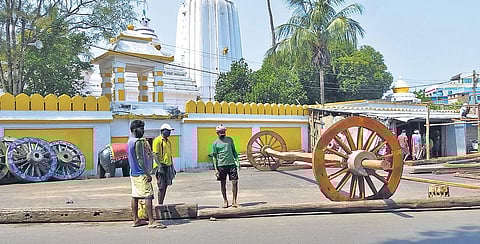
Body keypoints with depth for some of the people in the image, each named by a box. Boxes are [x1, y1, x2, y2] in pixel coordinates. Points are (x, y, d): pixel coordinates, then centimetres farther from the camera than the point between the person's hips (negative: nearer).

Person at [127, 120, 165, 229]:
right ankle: (151, 222, -9)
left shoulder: (129, 141, 14)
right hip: (141, 174, -10)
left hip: (133, 173, 10)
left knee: (135, 196, 11)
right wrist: (148, 174, -19)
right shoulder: (138, 142, -16)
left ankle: (136, 220, 17)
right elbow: (140, 159, -20)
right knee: (148, 196, -9)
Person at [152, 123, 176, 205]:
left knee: (165, 186, 9)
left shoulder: (168, 141, 17)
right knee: (161, 187, -7)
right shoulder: (157, 140, -9)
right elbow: (155, 154, -15)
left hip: (168, 166, 8)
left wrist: (172, 167, 19)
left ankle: (162, 204, 16)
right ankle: (160, 205, -1)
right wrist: (159, 166, -22)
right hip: (161, 167, -8)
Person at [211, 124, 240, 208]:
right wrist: (216, 169, -4)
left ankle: (234, 201, 4)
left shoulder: (230, 139, 11)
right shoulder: (215, 143, 3)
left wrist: (237, 161, 6)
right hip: (221, 165, -2)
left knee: (235, 182, -5)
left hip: (231, 164, 2)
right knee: (223, 183, 5)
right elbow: (214, 157, 2)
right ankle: (225, 201, 18)